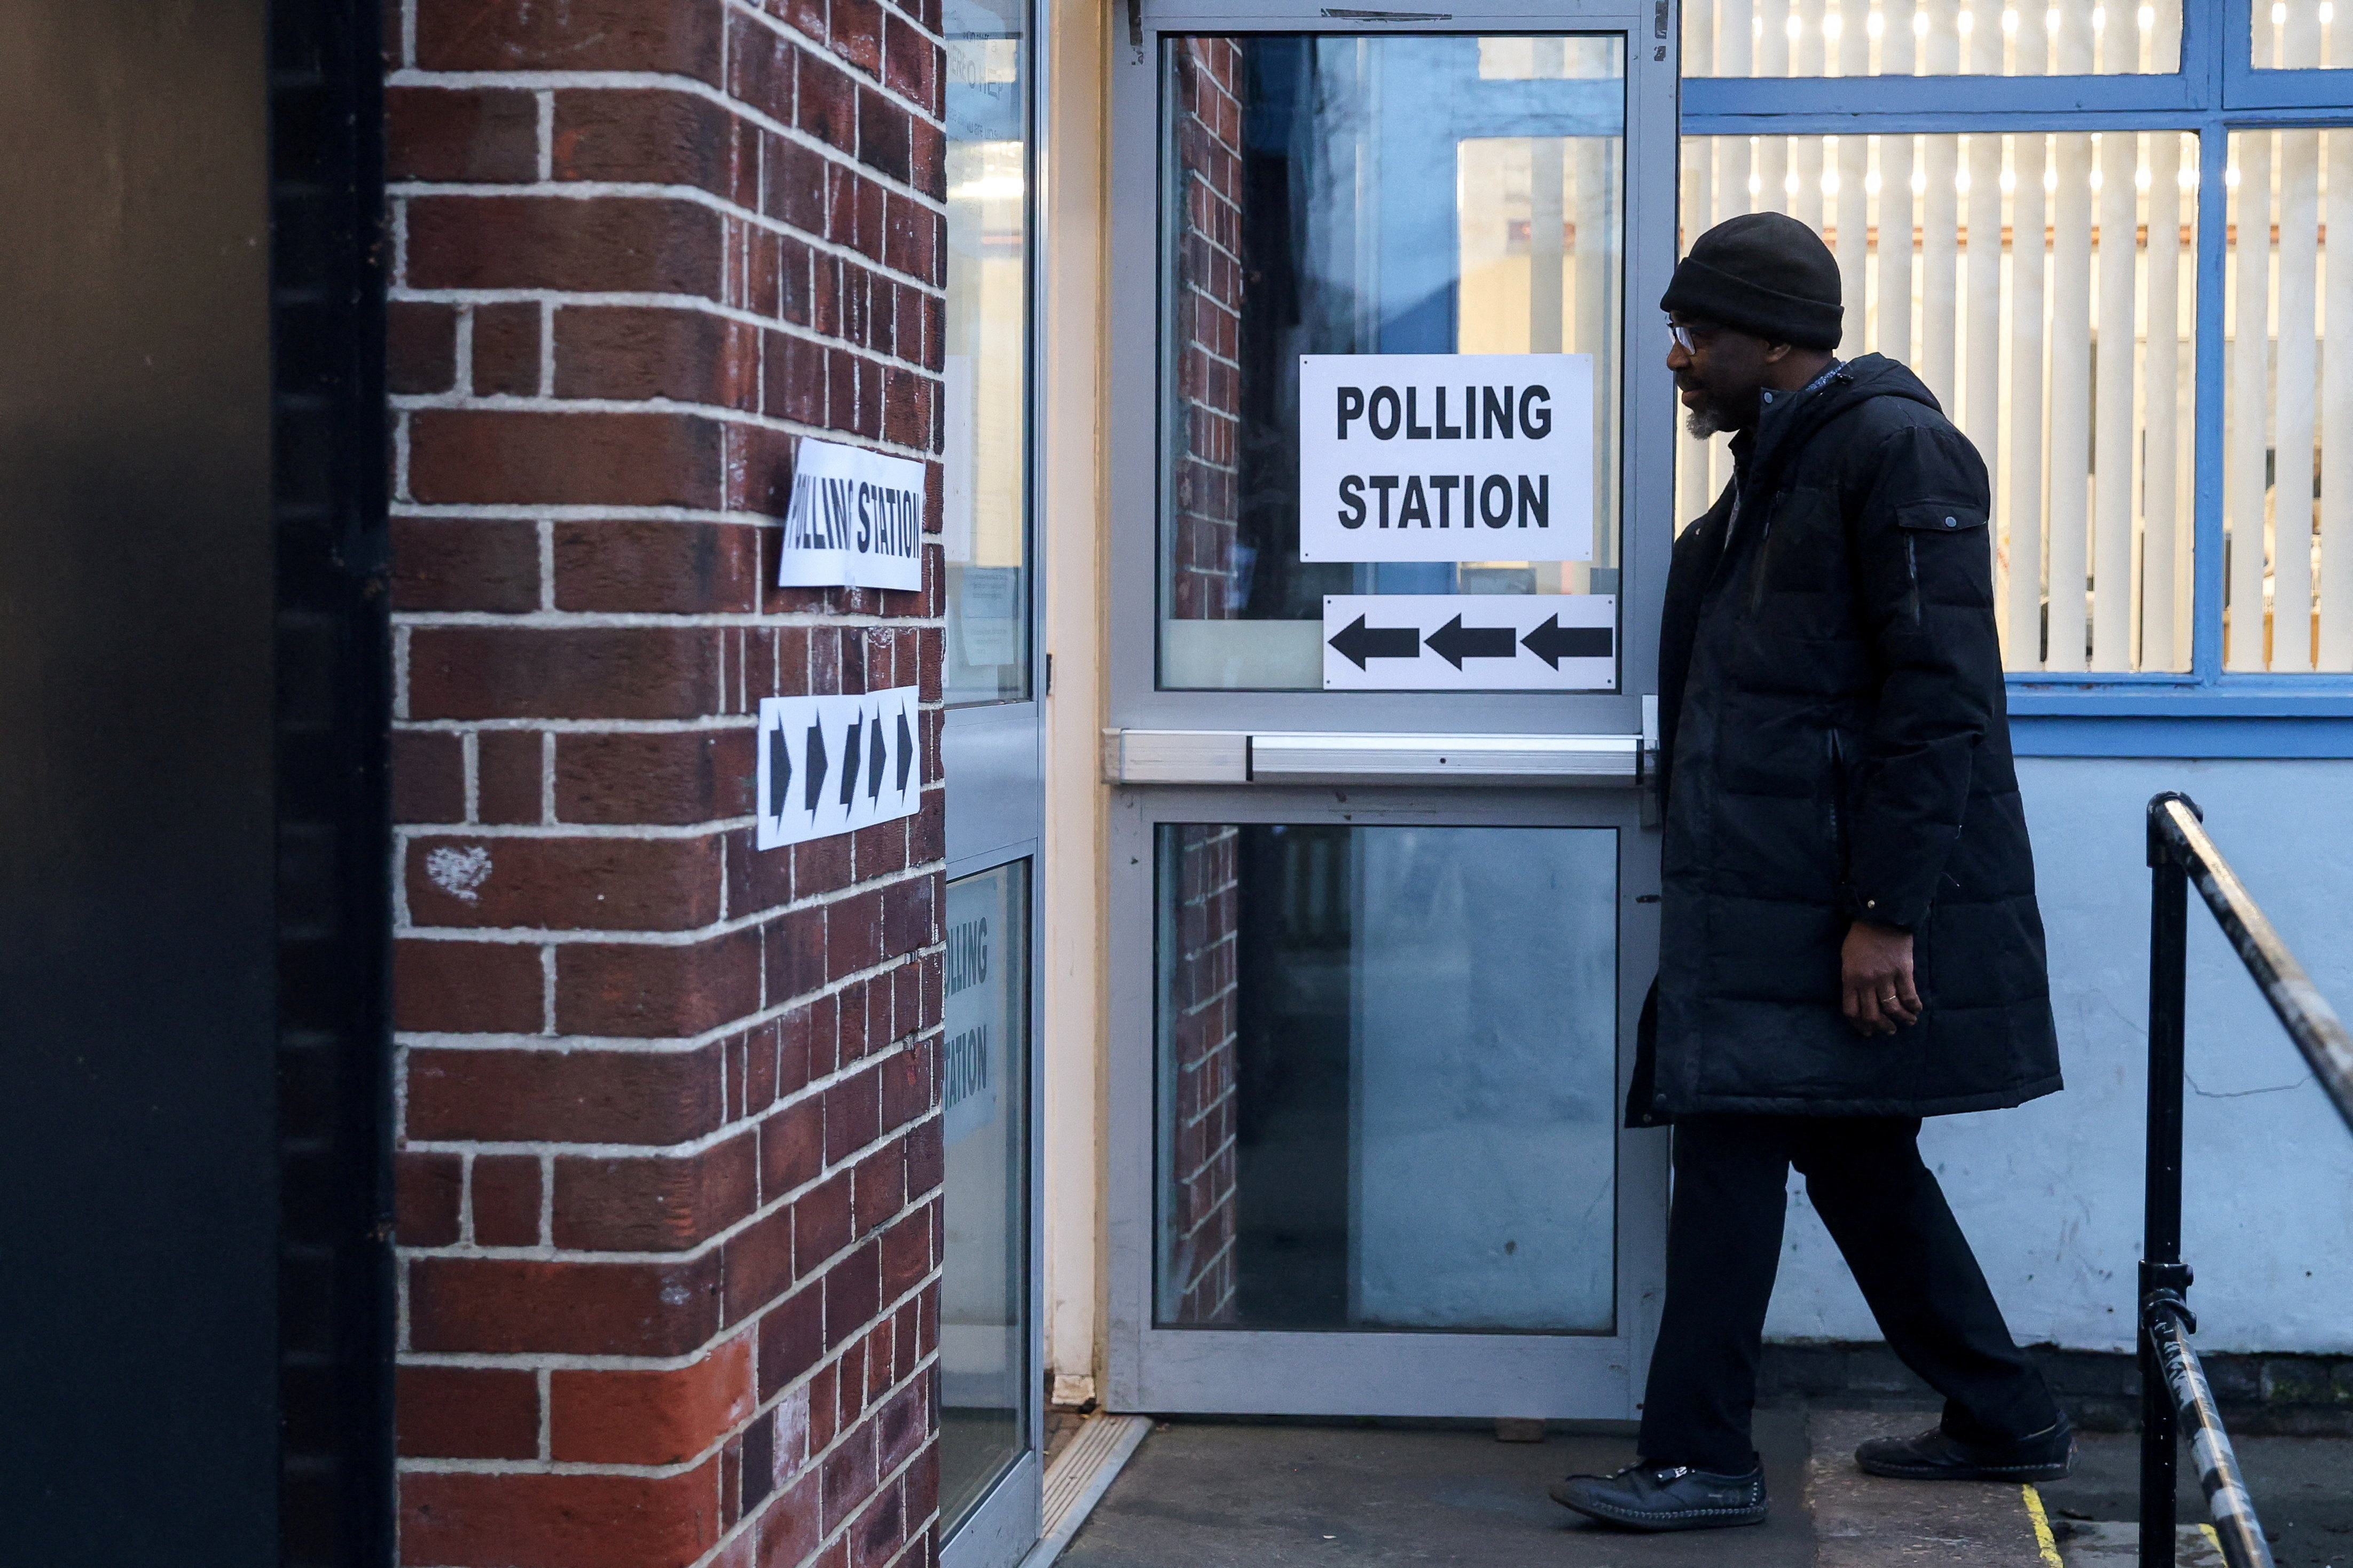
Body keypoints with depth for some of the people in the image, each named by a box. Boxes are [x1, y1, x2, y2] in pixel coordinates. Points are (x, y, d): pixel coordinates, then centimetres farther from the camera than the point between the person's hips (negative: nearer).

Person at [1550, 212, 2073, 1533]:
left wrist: (1887, 912, -21)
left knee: (1736, 1144, -7)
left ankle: (1701, 1461, 1)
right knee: (1850, 1147, 14)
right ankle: (2007, 1422, 25)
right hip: (1767, 891, 10)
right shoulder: (1773, 468, 18)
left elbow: (1941, 694, -18)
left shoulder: (1894, 447, -12)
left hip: (1844, 900, -10)